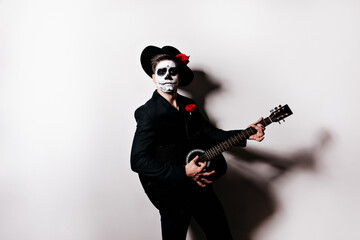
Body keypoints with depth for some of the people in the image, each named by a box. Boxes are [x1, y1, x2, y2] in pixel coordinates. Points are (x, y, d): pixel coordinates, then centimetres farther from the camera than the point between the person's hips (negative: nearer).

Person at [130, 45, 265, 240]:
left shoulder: (189, 106, 6)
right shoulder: (148, 113, -18)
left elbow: (210, 133, 12)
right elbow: (138, 161, -24)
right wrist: (183, 173, -25)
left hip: (201, 186, 7)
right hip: (172, 195, -7)